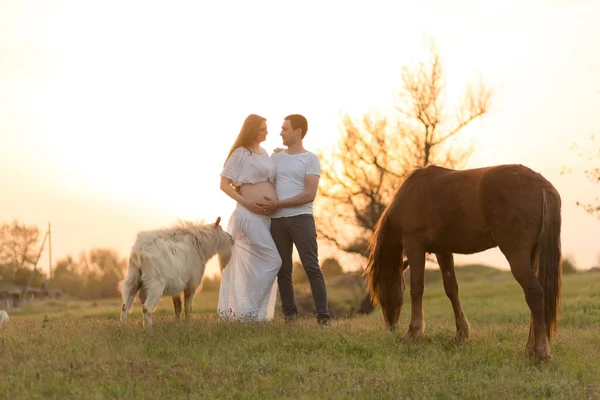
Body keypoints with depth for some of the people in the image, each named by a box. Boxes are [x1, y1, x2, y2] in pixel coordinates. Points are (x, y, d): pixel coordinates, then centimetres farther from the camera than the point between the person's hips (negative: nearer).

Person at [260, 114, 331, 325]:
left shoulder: (310, 159, 1)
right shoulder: (275, 157, 16)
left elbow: (309, 194, -8)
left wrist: (279, 204, -12)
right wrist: (269, 204, -1)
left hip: (301, 218, -5)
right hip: (277, 221, 5)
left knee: (312, 267, -9)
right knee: (283, 270, 4)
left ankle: (323, 316, -12)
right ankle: (289, 314, 8)